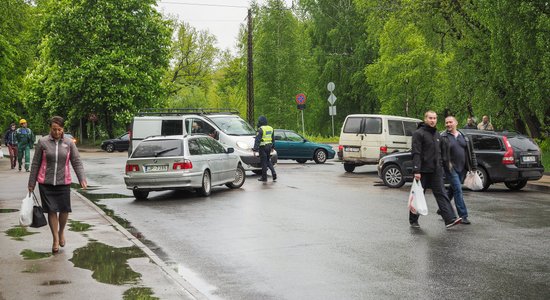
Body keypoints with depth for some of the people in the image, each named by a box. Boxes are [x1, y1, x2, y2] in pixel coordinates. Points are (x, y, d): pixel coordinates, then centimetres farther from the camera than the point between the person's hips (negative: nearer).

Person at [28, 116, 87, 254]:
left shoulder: (69, 143, 1)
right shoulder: (43, 142, -2)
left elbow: (77, 162, 0)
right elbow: (35, 163, 3)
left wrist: (82, 179, -13)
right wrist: (31, 183, 5)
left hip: (63, 182, 1)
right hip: (46, 183, -1)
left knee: (64, 210, 0)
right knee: (51, 210, 0)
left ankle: (61, 231, 28)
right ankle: (55, 239, 13)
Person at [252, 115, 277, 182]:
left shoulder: (260, 129, -12)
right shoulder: (271, 128, 12)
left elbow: (257, 140, -18)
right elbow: (273, 139, 21)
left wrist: (255, 148, -20)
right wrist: (272, 147, 30)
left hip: (263, 147, -7)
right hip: (269, 146, 7)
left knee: (264, 162, -1)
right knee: (268, 161, 19)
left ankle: (264, 177, 4)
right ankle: (273, 172, 2)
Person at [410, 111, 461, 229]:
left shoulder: (436, 134, 15)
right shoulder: (418, 133, -8)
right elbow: (416, 153, -15)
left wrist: (440, 167, 17)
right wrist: (416, 170, -22)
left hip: (436, 171, 6)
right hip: (423, 170, -6)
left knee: (441, 194, -3)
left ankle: (450, 219, -10)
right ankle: (413, 220, 17)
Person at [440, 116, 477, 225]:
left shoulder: (463, 137, 10)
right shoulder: (443, 137, -6)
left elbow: (471, 152, 14)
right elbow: (439, 154, -10)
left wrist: (473, 167, 10)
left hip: (461, 168, 6)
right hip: (450, 168, -5)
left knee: (453, 189, 14)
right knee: (458, 190, -10)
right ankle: (463, 215, -7)